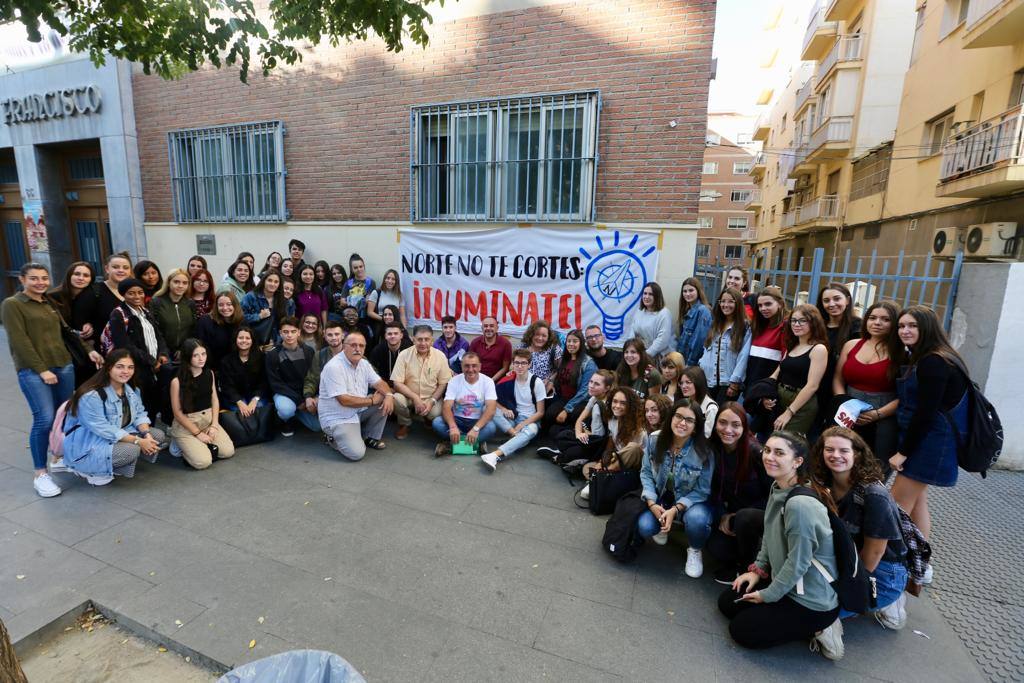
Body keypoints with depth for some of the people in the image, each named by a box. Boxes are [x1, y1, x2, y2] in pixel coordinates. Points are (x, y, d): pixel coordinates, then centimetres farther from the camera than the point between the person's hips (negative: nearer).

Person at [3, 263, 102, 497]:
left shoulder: (51, 304, 16)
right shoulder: (12, 304, -2)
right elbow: (20, 341, -9)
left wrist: (88, 350, 5)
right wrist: (42, 369, -14)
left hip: (64, 366, 6)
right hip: (33, 371, -5)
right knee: (45, 419, -13)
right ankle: (40, 473, -3)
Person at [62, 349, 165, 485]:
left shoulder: (131, 389, 1)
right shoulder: (91, 395, -24)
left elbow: (139, 414, 1)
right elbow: (103, 430, -27)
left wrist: (146, 434, -19)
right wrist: (138, 441, -28)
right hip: (86, 448, -8)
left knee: (158, 435, -7)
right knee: (131, 450, -32)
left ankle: (110, 467, 0)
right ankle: (91, 471, -5)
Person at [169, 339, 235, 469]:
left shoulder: (210, 373, -1)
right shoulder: (177, 381, -16)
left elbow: (214, 399, 5)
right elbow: (178, 412, -12)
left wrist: (214, 425, -6)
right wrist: (198, 433, -12)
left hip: (208, 419, 5)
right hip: (185, 425, -5)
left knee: (228, 451, -8)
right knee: (203, 462, -18)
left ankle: (203, 445, 17)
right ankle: (182, 445, 11)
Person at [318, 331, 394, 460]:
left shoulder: (364, 363, 3)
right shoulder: (334, 367, -22)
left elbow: (379, 382, 3)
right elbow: (344, 400, -27)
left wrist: (389, 395, -21)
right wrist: (372, 400, -17)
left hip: (359, 412, 8)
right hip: (337, 419, -8)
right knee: (356, 453, -23)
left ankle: (370, 437, 8)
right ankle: (334, 437, 9)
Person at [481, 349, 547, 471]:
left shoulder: (537, 382, -10)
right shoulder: (508, 380, -3)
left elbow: (540, 412, -7)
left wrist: (521, 425, -18)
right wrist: (504, 409, -15)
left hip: (530, 420, -3)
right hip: (512, 418, 3)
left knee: (531, 430, -39)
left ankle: (495, 455, -52)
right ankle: (517, 436, -29)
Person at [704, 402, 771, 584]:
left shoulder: (756, 451, -23)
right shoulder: (712, 449, -11)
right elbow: (714, 489, 2)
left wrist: (739, 516, -17)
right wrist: (722, 516, -11)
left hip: (761, 513, -3)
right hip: (731, 512, 3)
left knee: (744, 518, -35)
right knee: (715, 549, -19)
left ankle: (747, 567, -5)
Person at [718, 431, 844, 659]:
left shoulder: (800, 504, -31)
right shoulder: (777, 489, -2)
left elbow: (798, 562, -24)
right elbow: (769, 536, 12)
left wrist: (768, 595, -11)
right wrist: (757, 570, 8)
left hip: (813, 601, -9)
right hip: (786, 583, 9)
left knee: (741, 630, -2)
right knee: (727, 602, 11)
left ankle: (818, 628, 4)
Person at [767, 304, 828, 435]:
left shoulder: (819, 349, -8)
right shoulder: (791, 346, 13)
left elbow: (812, 386, -15)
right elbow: (777, 373, 15)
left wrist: (789, 412, -17)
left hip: (802, 406, -6)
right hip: (779, 400, 7)